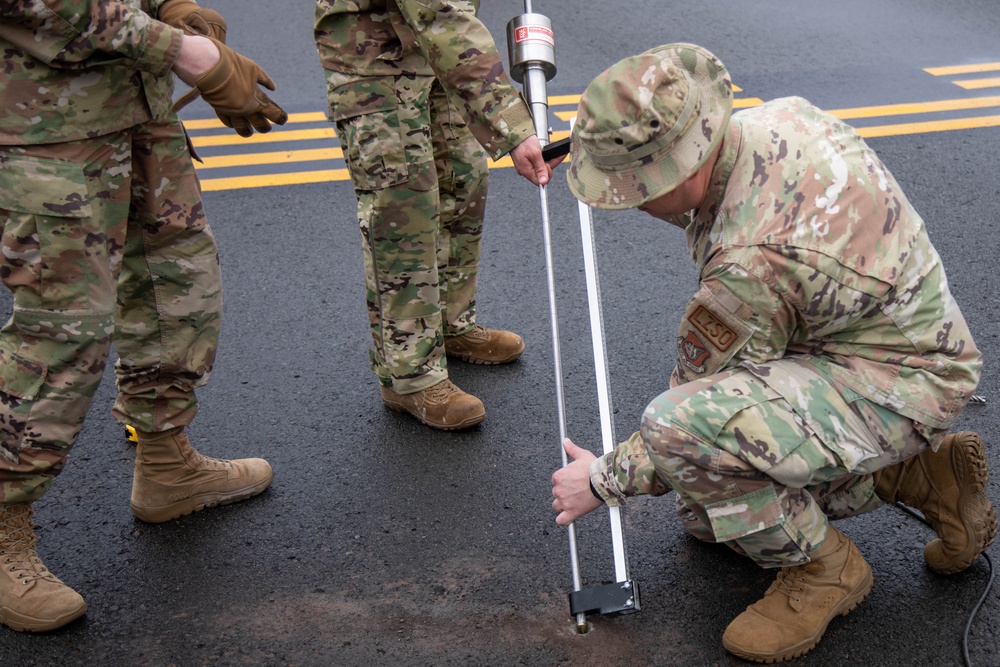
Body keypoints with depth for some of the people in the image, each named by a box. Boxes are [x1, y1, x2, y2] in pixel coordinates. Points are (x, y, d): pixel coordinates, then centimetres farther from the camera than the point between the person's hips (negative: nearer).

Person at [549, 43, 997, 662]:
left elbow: (699, 391, -19)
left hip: (894, 385, -10)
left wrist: (605, 480, -5)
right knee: (705, 508, 16)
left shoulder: (751, 261, -34)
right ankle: (923, 473, 19)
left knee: (681, 431, -34)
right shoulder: (782, 115, -9)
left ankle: (824, 567, -7)